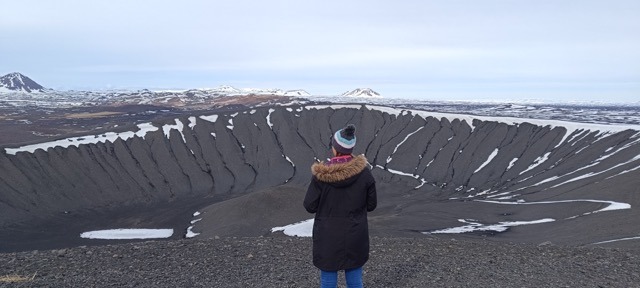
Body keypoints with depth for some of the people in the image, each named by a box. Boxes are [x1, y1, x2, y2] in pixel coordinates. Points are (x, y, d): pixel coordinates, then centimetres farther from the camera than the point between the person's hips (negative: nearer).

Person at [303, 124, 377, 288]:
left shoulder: (321, 174, -17)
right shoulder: (364, 172, -11)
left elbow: (310, 206, -9)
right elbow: (371, 204, -2)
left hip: (328, 239, -1)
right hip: (355, 238, 2)